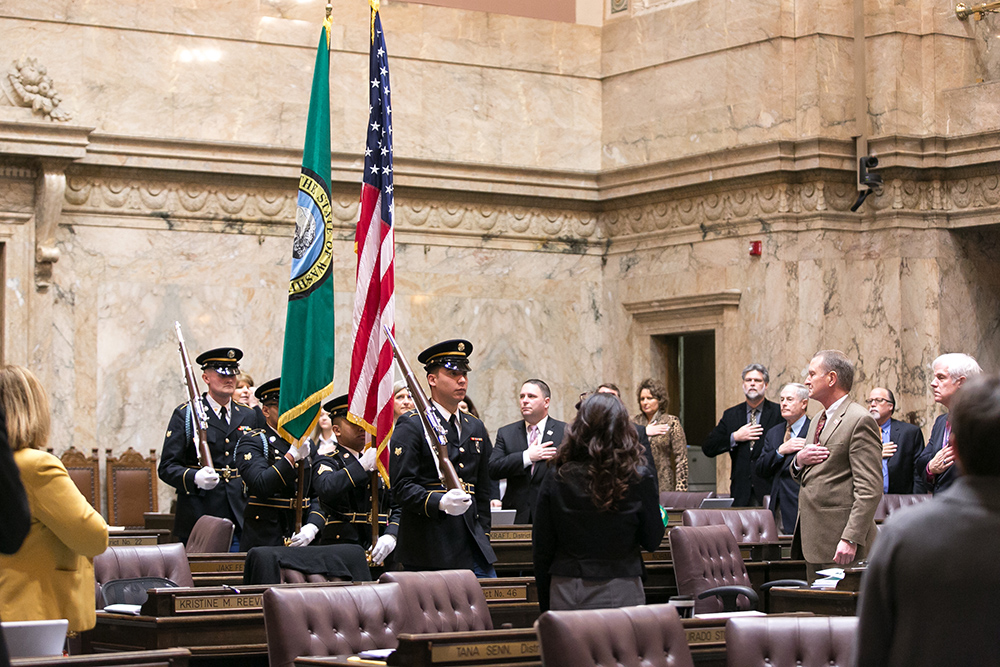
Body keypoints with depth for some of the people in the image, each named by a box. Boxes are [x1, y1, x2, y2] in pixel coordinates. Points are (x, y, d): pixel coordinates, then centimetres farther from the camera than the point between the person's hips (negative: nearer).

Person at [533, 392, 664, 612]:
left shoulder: (556, 481, -2)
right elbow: (652, 542, 3)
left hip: (565, 595, 1)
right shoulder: (639, 479, -6)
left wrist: (545, 606, 12)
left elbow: (541, 550, 2)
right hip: (620, 594, -1)